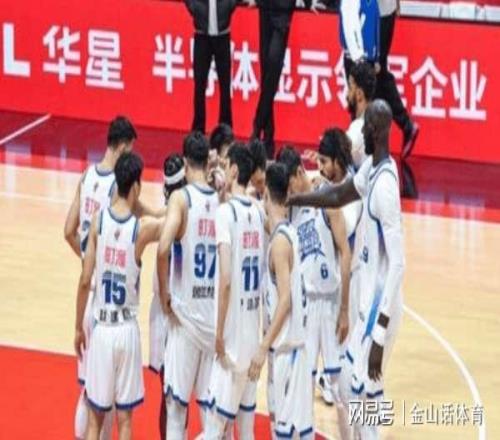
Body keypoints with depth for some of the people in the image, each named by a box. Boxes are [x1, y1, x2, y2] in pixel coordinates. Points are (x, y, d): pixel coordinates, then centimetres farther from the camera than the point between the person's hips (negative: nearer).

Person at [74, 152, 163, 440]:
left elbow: (85, 281, -5)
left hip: (101, 328, 1)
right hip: (128, 329, -1)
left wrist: (79, 327, 6)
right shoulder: (143, 228, -13)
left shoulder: (99, 220, -7)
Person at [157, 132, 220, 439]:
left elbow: (163, 249, -22)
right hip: (216, 314, 4)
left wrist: (164, 292, -11)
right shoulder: (222, 200, 2)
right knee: (210, 402, 11)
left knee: (177, 399, 2)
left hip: (186, 312, -4)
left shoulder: (181, 198, -10)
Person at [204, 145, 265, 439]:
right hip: (254, 329, 7)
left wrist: (219, 332, -14)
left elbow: (226, 279, -19)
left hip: (233, 329, -7)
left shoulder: (226, 211, -13)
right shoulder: (258, 213, 9)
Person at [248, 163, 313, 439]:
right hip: (293, 338, 9)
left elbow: (285, 300, -23)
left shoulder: (280, 240, -17)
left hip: (285, 342, -9)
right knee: (300, 416, 13)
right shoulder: (288, 232, 9)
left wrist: (263, 347, -23)